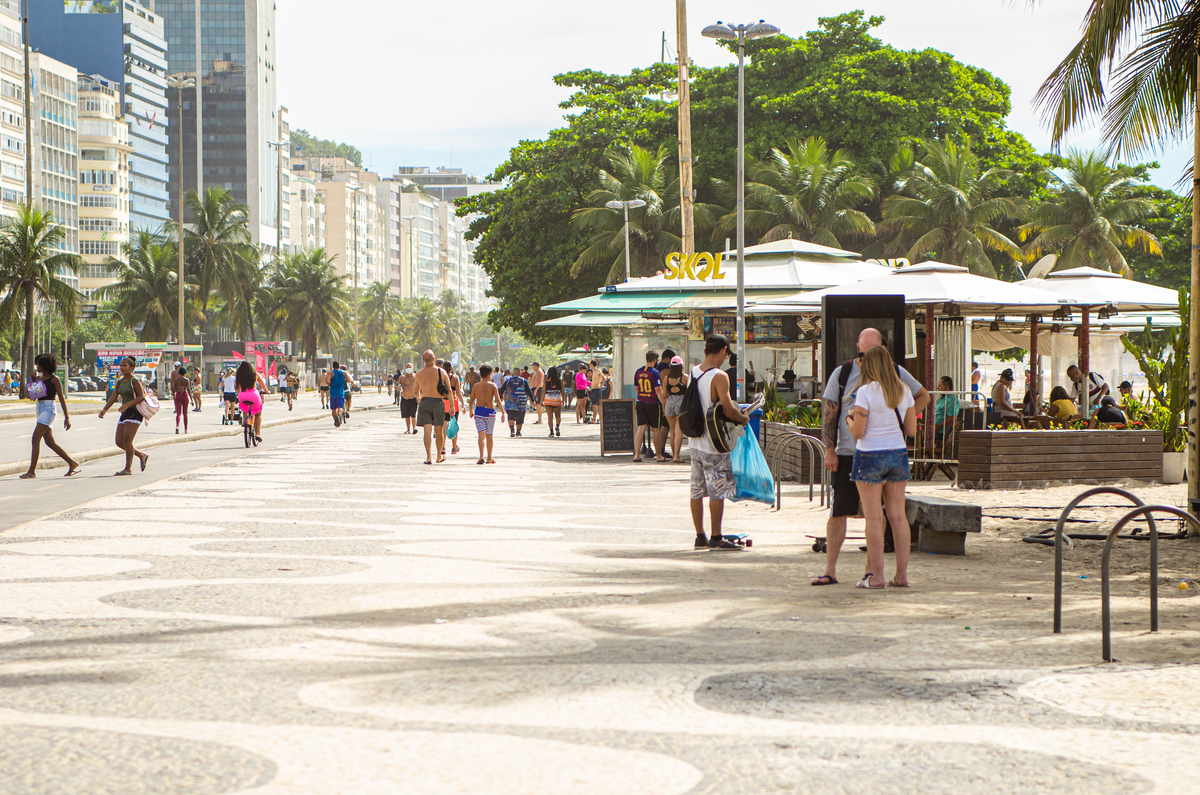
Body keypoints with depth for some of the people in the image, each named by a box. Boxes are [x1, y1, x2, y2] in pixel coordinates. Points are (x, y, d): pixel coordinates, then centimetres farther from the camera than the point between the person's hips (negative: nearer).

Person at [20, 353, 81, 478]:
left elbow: (61, 398, -5)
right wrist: (32, 382, 1)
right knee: (50, 442, 8)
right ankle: (72, 463, 18)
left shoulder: (54, 379, -6)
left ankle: (32, 471, -15)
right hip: (39, 408, 8)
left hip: (48, 408, -8)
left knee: (36, 438, -15)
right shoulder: (38, 378, 15)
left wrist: (67, 417, -6)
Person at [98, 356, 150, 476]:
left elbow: (141, 397, -16)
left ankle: (128, 469, -10)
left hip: (134, 412, -8)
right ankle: (142, 455, 20)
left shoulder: (135, 381, -8)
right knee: (119, 442, 3)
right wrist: (104, 410, -3)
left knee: (127, 439, -15)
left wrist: (127, 405, -27)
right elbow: (113, 397, 11)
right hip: (124, 414, 8)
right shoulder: (120, 382, 14)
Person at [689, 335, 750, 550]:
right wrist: (743, 418, -2)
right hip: (713, 444, -8)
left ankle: (700, 536, 16)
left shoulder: (693, 372, 8)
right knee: (718, 491, -1)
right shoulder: (719, 376, -16)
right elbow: (728, 410, -22)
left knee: (697, 491, 10)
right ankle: (716, 538, 1)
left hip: (695, 441, 8)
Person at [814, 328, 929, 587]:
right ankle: (829, 570, 2)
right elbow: (828, 414, 2)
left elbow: (923, 396, 18)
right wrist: (829, 451, -5)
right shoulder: (842, 373, 2)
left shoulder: (896, 373, 6)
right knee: (838, 511, -3)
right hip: (847, 453, -1)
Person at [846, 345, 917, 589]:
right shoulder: (904, 391, 3)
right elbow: (912, 430, 7)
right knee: (898, 515, 8)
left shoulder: (865, 392, -13)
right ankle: (902, 575, 9)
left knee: (874, 517, -1)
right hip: (898, 454, 5)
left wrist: (850, 420, 6)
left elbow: (858, 432, -14)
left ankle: (876, 576, -2)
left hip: (870, 456, -5)